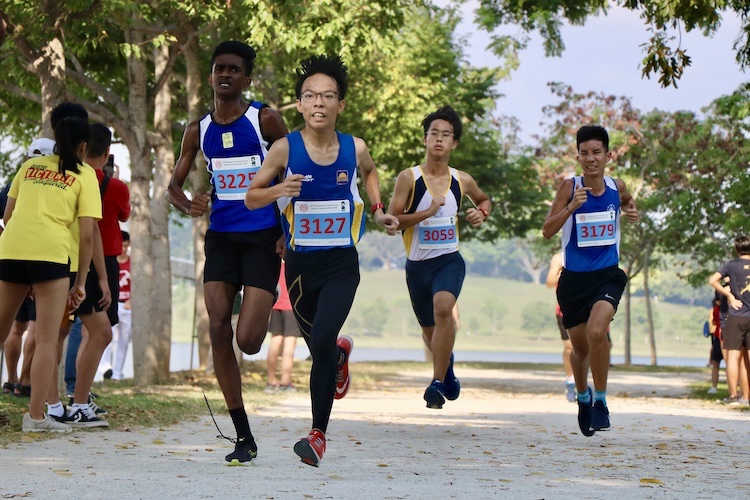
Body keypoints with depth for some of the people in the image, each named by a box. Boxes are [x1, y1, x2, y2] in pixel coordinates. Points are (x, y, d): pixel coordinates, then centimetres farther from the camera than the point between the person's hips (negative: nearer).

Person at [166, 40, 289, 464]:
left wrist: (290, 232, -9)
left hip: (262, 237, -4)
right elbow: (174, 184, 15)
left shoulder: (265, 120, -4)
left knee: (248, 341, -14)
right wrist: (187, 204, -9)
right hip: (221, 236, 4)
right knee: (219, 332, -5)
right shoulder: (199, 131, 8)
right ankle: (244, 438, 3)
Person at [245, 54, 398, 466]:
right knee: (317, 345, 17)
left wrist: (377, 211, 7)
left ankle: (319, 433, -8)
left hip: (341, 265, -1)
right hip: (300, 264, 1)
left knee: (322, 341, -20)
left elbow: (369, 172, 20)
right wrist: (278, 190, -23)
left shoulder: (355, 149, -5)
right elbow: (251, 198, -3)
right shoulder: (285, 148, -10)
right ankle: (341, 353, 57)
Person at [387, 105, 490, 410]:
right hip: (417, 264, 0)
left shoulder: (461, 181, 2)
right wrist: (427, 212, -23)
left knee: (443, 307, -31)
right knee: (429, 330, 16)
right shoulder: (409, 178, -8)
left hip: (449, 260, 0)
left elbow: (483, 199, 24)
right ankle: (447, 366, 51)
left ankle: (438, 383, -24)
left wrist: (482, 213, 2)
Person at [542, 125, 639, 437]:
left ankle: (601, 400, -9)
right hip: (574, 278, 0)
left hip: (608, 275, 0)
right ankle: (583, 397, 42)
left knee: (597, 332, -26)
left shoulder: (617, 188, 1)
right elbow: (548, 231, -13)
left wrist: (632, 212, 6)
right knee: (580, 347, 12)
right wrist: (571, 207, -26)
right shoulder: (570, 187, -7)